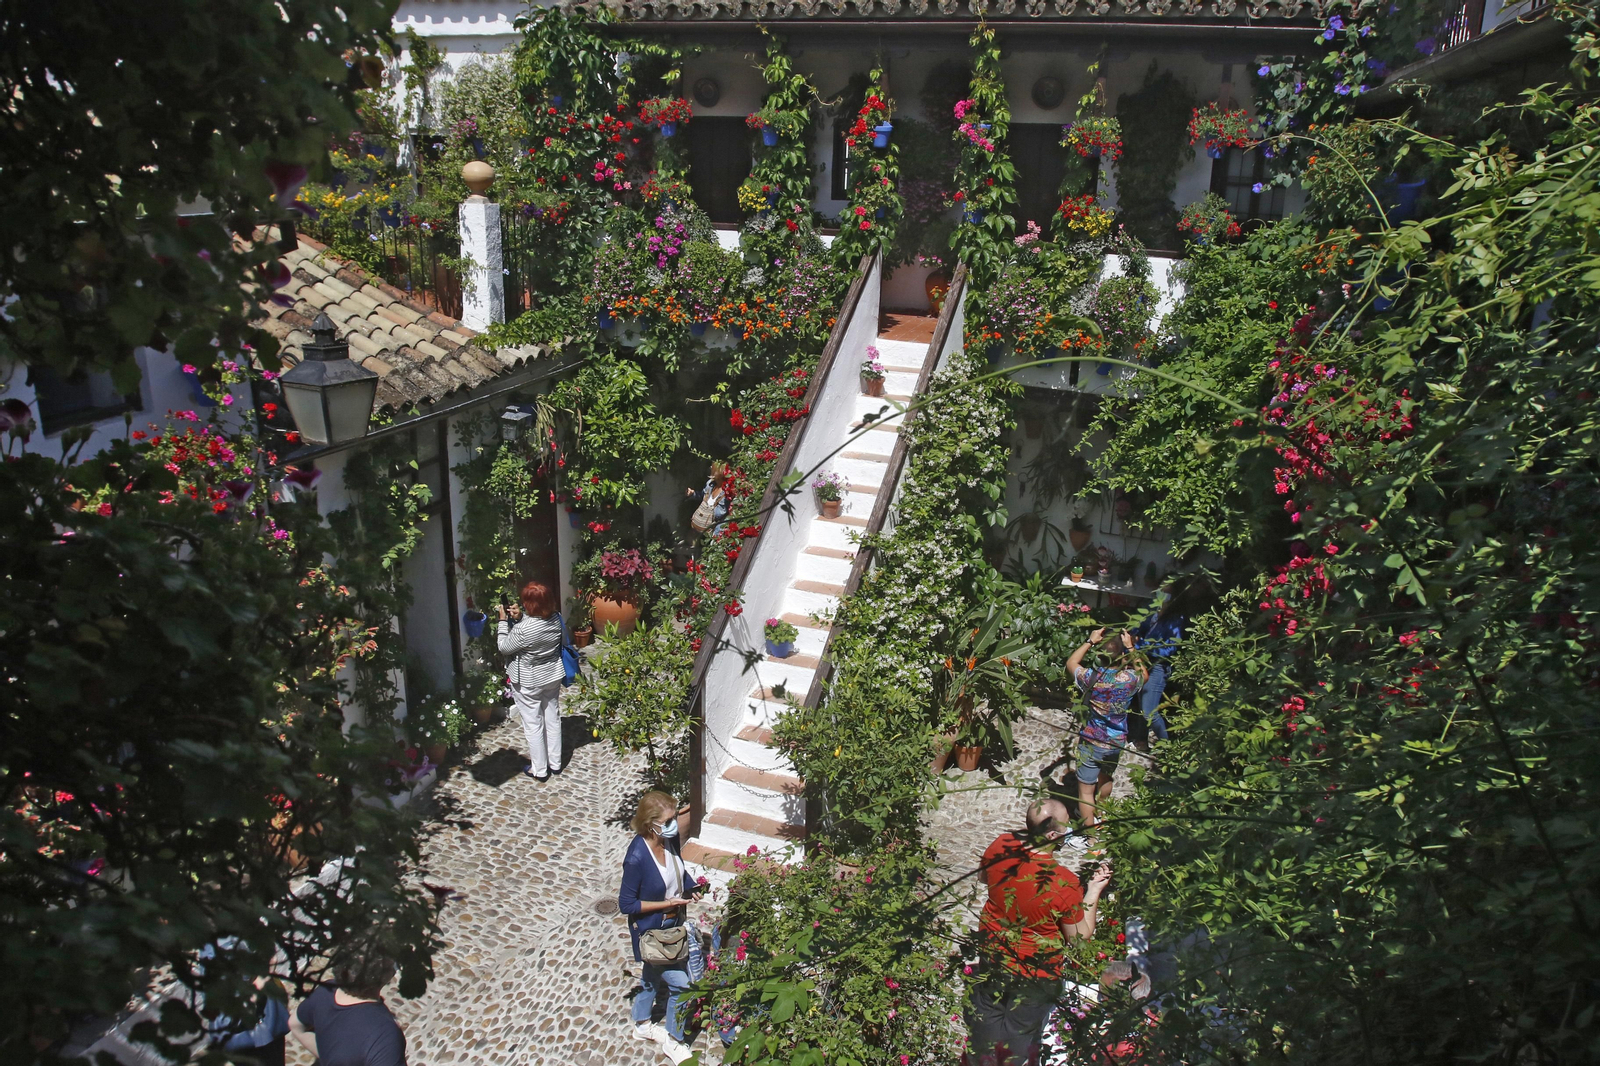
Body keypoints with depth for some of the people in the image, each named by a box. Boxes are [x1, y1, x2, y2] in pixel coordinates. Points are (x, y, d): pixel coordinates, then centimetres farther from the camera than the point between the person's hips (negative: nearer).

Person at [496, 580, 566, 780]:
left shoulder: (523, 630, -31)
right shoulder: (555, 618, -12)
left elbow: (504, 648, -14)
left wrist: (504, 621, -7)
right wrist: (520, 618, -3)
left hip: (528, 683, -6)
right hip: (553, 676, 6)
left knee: (533, 725, 10)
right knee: (552, 718, 20)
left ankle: (539, 770, 24)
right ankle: (555, 763, 35)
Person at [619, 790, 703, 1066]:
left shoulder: (669, 839, -12)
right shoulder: (637, 858, -33)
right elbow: (626, 904, -24)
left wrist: (691, 887, -6)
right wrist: (666, 904, -24)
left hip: (674, 923, 7)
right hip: (652, 933, -7)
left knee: (652, 977, 27)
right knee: (681, 984, 2)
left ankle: (642, 1024, 50)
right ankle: (673, 1041, 25)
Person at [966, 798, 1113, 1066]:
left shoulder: (999, 846, -23)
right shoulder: (1064, 883, -36)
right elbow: (1079, 936, -19)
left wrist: (1025, 834, 0)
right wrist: (1094, 891, -11)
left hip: (993, 951, 4)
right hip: (1036, 970, -4)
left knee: (987, 1012, 31)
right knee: (1021, 1029, 24)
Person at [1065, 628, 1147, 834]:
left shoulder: (1093, 678, -23)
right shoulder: (1130, 679, -18)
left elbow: (1071, 663, -1)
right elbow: (1144, 674, 8)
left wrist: (1090, 641, -1)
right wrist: (1130, 648, 3)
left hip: (1091, 742, -4)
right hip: (1117, 742, 4)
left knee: (1086, 789, 8)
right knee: (1106, 778, 30)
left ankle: (1090, 832, 13)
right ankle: (1097, 813, 53)